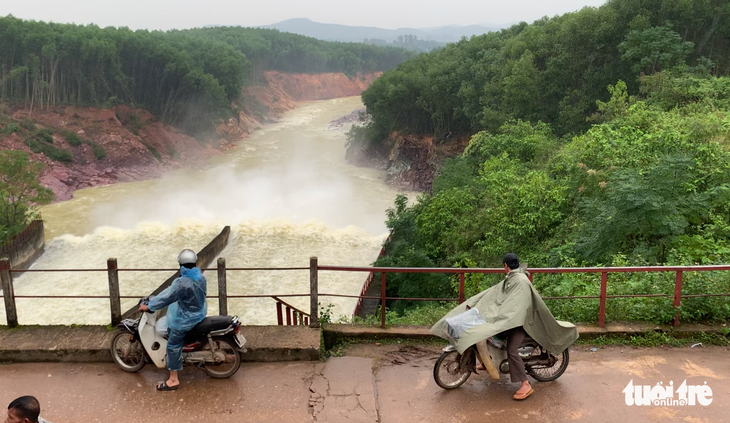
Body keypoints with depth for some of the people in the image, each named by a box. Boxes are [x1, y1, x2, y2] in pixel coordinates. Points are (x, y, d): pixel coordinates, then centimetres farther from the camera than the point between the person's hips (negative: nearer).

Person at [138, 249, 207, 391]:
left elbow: (167, 297, -22)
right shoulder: (201, 277, -3)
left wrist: (149, 306, -10)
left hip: (185, 319, -9)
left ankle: (173, 380, 7)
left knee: (173, 346, 2)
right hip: (199, 313, 9)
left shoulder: (182, 283, -29)